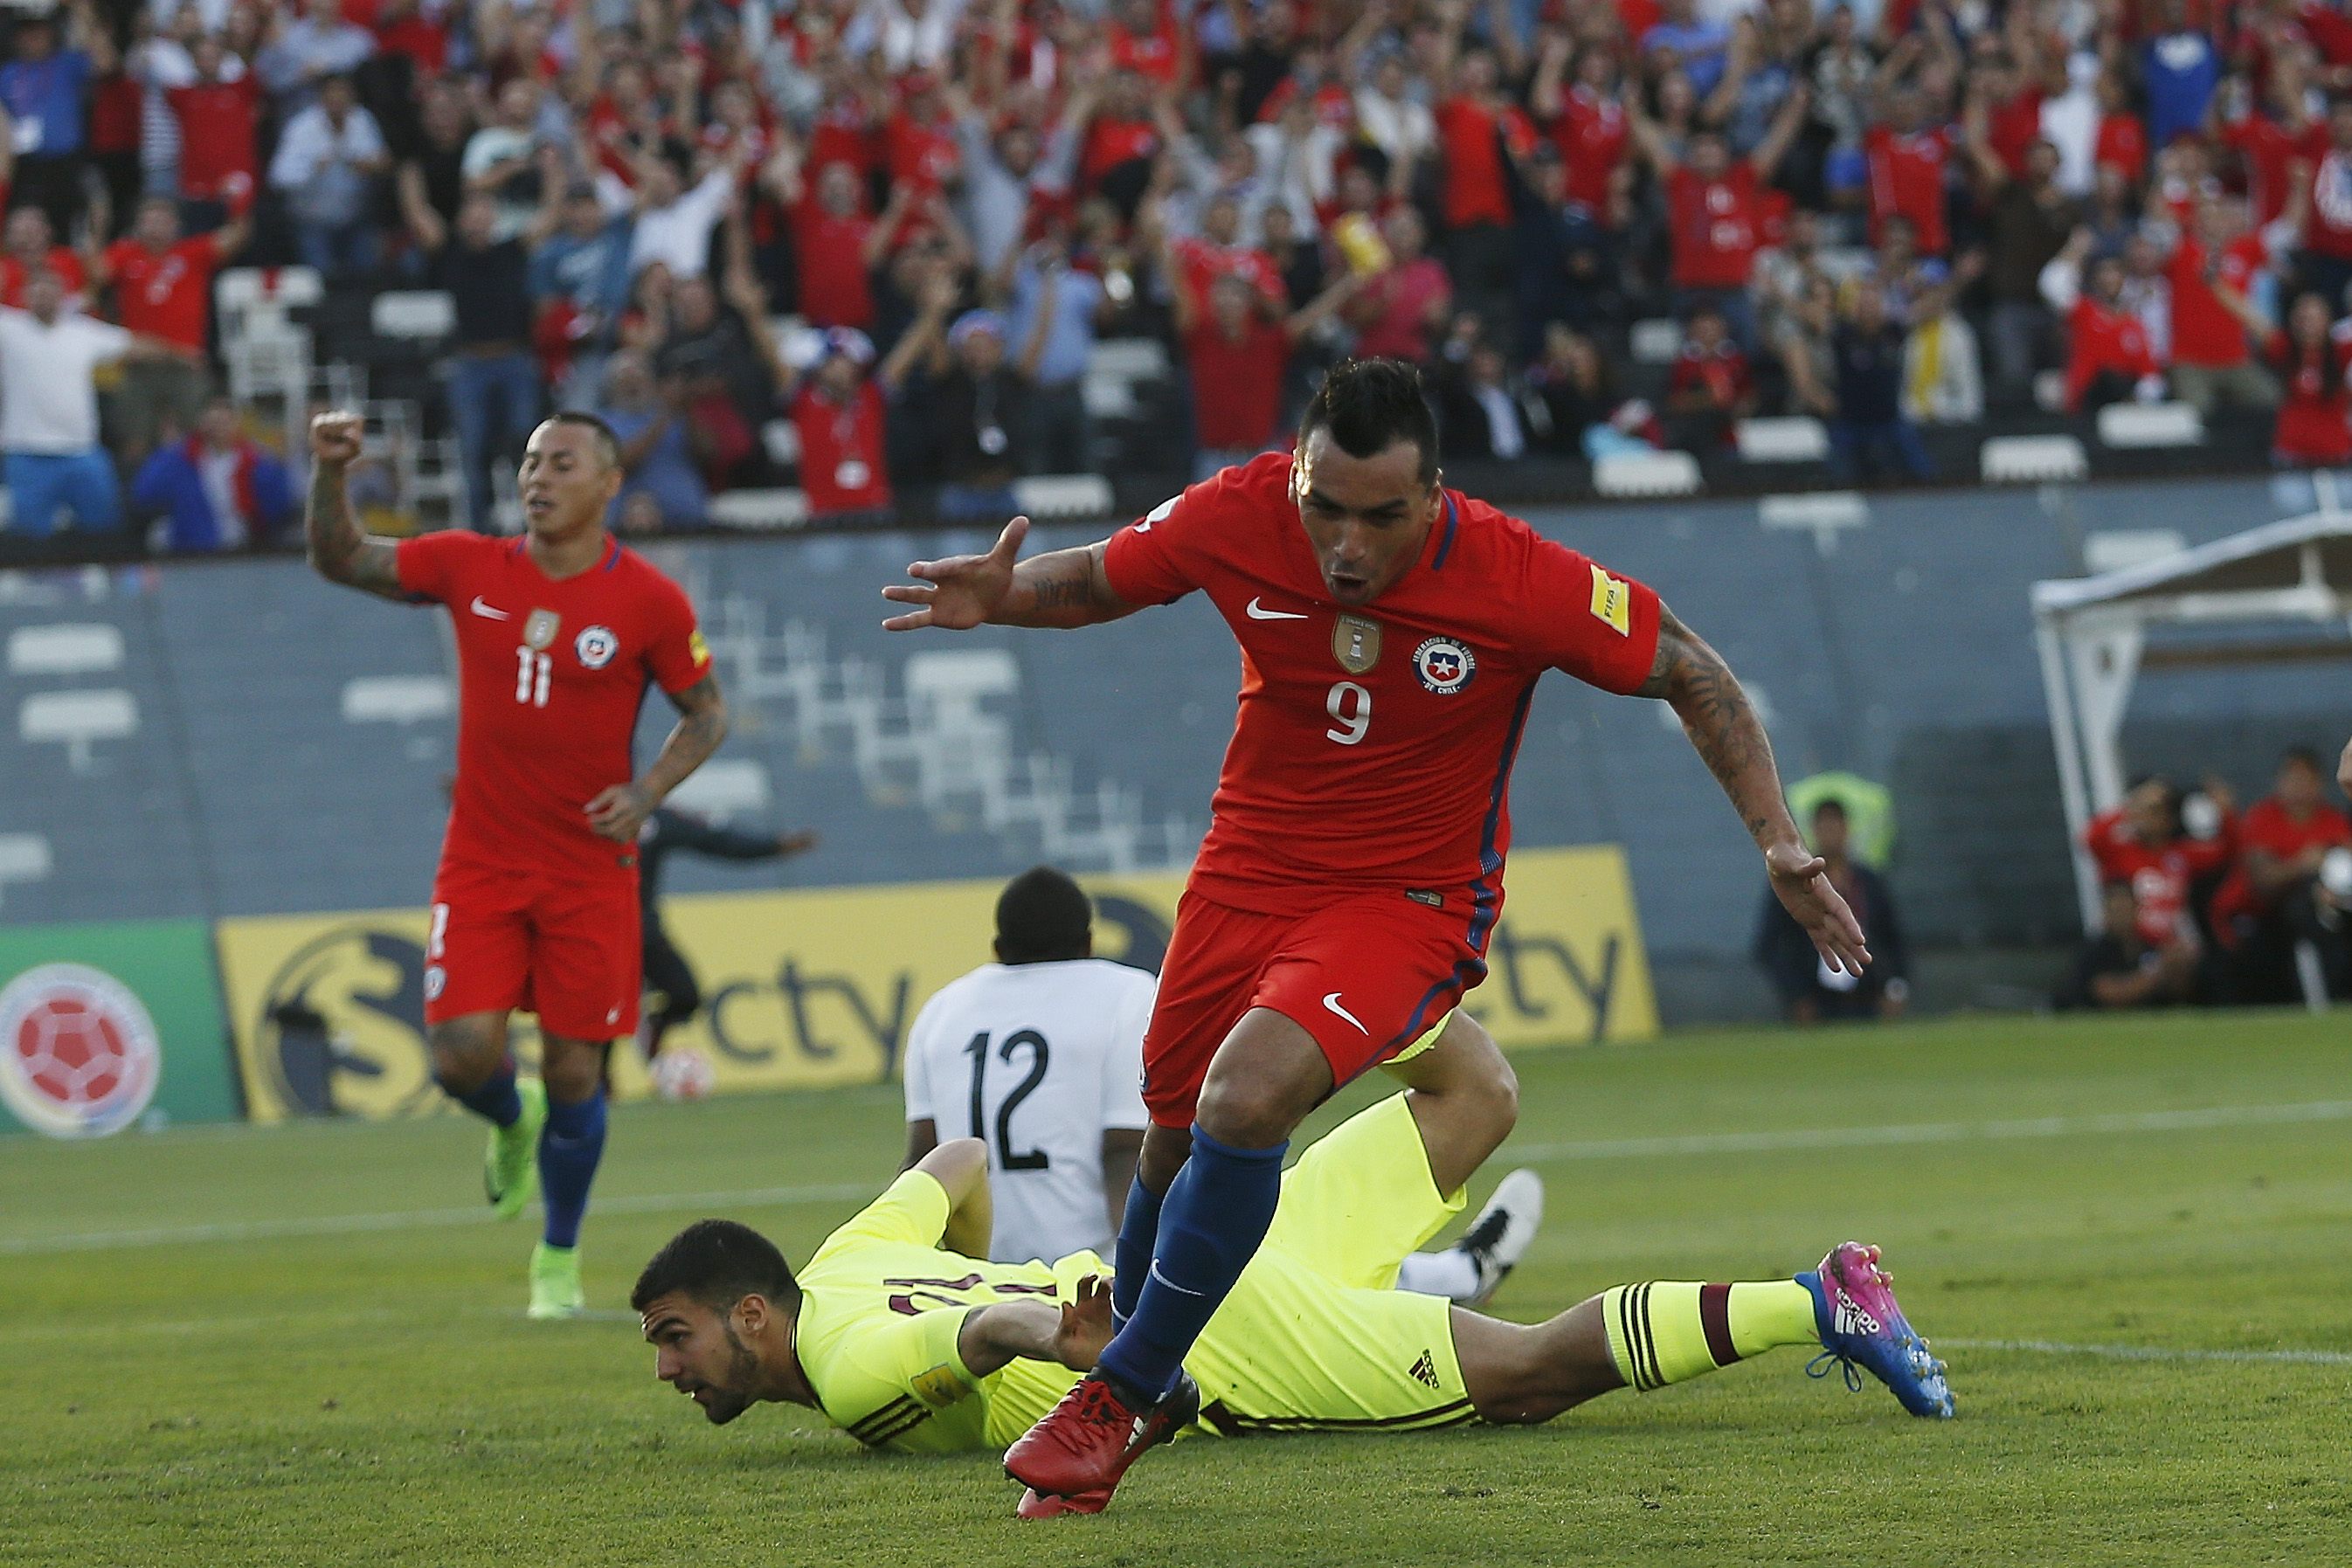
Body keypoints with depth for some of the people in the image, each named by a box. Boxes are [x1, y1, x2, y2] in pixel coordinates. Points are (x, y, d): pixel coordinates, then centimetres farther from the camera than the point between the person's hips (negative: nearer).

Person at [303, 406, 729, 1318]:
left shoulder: (648, 602, -5)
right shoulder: (471, 570, 0)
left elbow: (707, 712, 5)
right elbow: (341, 560, 9)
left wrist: (646, 791, -12)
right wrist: (329, 475, -10)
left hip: (590, 872, -1)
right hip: (480, 863, 1)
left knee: (573, 1076, 0)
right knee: (463, 1056, -12)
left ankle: (559, 1261, 20)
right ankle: (513, 1122, 26)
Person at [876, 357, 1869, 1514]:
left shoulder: (1514, 579, -24)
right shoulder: (1238, 518, -16)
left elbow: (1692, 676, -9)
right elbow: (1097, 579, 4)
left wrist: (1777, 842, -16)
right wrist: (1002, 598, -18)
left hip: (1410, 900, -4)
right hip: (1248, 874, 4)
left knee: (1244, 1100, -26)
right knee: (1172, 1142, 13)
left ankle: (1118, 1398, -11)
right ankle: (1132, 1347, 44)